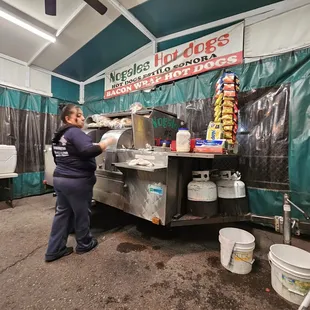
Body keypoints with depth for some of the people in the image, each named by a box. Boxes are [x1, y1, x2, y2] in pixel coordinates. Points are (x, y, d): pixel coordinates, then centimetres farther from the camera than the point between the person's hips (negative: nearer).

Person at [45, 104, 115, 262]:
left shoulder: (58, 136, 14)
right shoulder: (75, 132, -17)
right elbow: (88, 151, -32)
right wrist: (107, 142, -22)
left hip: (59, 178, 9)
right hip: (77, 181, -9)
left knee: (62, 213, 17)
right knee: (81, 214, 9)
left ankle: (54, 250, 26)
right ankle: (84, 244, 29)